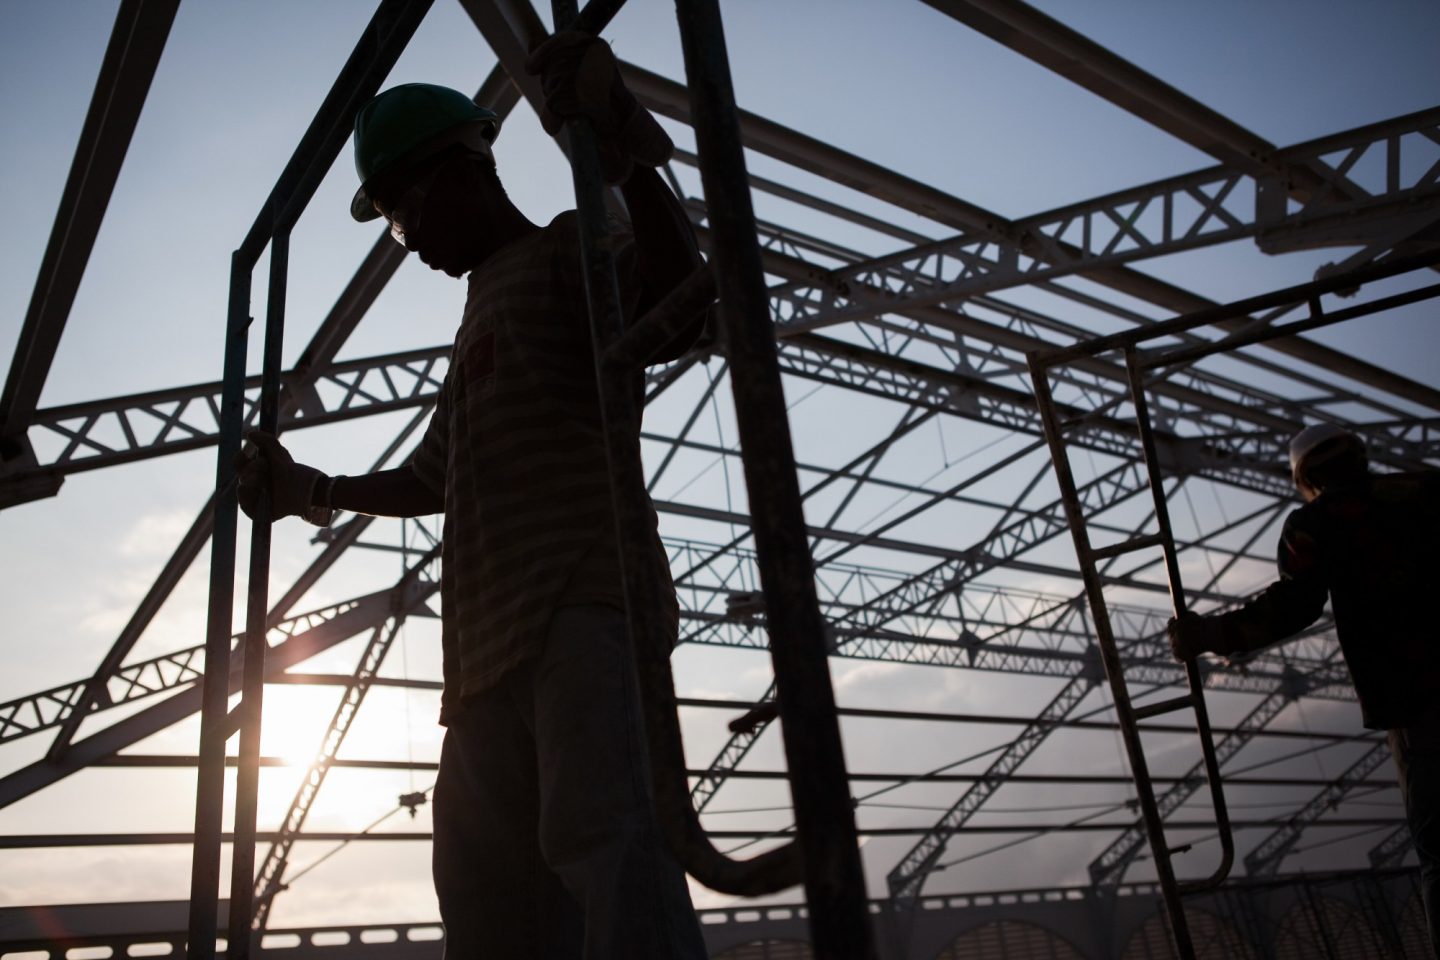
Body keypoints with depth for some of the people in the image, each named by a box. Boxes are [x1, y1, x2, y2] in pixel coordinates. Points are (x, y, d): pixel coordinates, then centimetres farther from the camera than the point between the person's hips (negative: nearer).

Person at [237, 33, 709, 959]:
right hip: (490, 638, 9)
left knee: (608, 846, -26)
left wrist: (629, 154, -26)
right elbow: (430, 478, 43)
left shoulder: (564, 249, 10)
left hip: (580, 605, -8)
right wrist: (311, 489, 50)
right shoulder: (481, 310, 34)